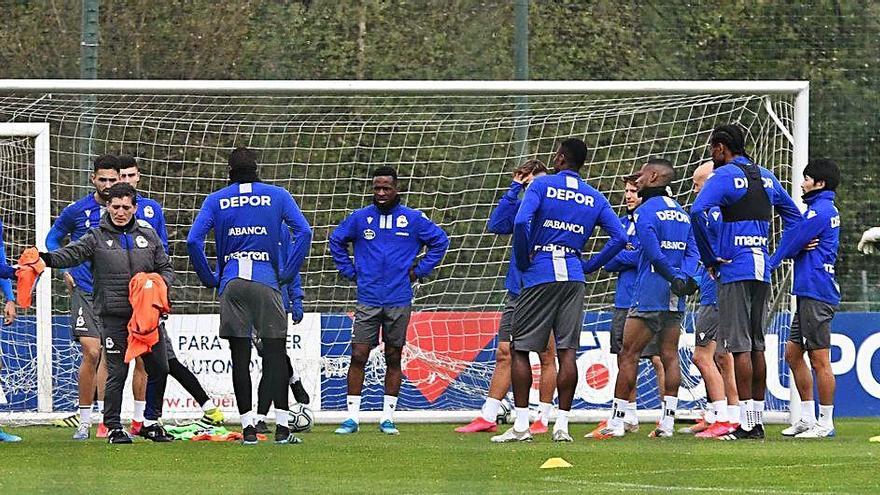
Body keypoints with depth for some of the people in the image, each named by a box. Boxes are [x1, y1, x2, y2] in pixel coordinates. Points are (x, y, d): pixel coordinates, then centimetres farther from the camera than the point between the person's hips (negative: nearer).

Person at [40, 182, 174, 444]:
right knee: (116, 373, -6)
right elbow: (72, 253, -15)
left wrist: (161, 283, -5)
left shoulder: (148, 234, 11)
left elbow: (166, 268, 17)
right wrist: (47, 259, -35)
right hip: (114, 316, -4)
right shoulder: (97, 237, 1)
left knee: (159, 368, 8)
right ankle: (113, 427, 2)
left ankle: (151, 422, 23)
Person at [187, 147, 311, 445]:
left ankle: (248, 428, 1)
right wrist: (288, 273, 2)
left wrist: (209, 278, 8)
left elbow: (193, 240, -2)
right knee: (275, 355, 1)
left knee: (240, 358, 3)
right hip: (267, 283, -1)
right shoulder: (276, 196, 7)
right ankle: (282, 427, -5)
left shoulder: (216, 201, 8)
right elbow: (303, 232, -4)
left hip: (231, 285, 1)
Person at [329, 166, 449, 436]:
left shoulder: (413, 219, 2)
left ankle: (388, 416, 12)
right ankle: (352, 416, -3)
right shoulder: (360, 218, 5)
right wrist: (348, 270, 11)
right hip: (367, 300, 0)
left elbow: (440, 241, 13)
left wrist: (420, 270, 7)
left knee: (393, 358, 5)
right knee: (358, 356, -6)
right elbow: (337, 240, 20)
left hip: (399, 301, 0)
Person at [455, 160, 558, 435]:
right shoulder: (521, 206, 9)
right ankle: (487, 417, 6)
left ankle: (543, 419, 10)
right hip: (517, 292, 5)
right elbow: (496, 224, -5)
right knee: (504, 354, 5)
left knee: (547, 356, 3)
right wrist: (514, 188, -6)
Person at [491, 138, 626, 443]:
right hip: (573, 276, 4)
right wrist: (590, 266, 12)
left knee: (519, 349, 2)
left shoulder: (542, 185, -2)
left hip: (541, 275, -4)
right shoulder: (595, 198, 11)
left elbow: (521, 222, -16)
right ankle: (562, 424, -1)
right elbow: (619, 238, 5)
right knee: (567, 351, 3)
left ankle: (521, 425, -3)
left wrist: (523, 261, -3)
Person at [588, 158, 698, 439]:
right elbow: (692, 251, 9)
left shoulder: (648, 210, -7)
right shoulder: (682, 213, 16)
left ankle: (616, 422, -3)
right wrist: (683, 278, -5)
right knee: (669, 357, 6)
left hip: (650, 295, -7)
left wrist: (673, 277, -10)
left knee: (629, 355, -3)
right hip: (676, 299, 7)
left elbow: (653, 252, -18)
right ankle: (667, 422, 3)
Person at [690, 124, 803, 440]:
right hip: (762, 271, 7)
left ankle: (747, 423, -11)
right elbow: (793, 216, 24)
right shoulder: (766, 177, 15)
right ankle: (757, 419, 12)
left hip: (735, 271, -7)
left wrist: (710, 257, -13)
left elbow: (697, 212, -22)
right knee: (757, 346, 11)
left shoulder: (725, 175, -8)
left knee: (740, 346, -7)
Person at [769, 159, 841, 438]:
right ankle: (808, 418, 17)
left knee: (819, 360, -7)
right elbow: (798, 243, 18)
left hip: (816, 295, -11)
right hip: (808, 292, 11)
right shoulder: (830, 211, 20)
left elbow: (791, 245, -11)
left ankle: (826, 423, -4)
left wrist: (770, 265, 5)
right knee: (793, 353, 14)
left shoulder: (819, 210, -12)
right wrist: (802, 248, -5)